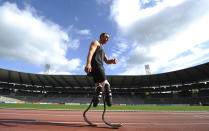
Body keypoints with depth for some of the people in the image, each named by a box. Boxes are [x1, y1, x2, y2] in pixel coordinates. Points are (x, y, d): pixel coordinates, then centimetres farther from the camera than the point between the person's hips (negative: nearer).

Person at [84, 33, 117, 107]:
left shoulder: (102, 49, 34)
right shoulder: (95, 43, 8)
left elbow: (107, 61, 28)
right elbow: (90, 52, -13)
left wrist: (112, 61, 4)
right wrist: (88, 63, -32)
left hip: (100, 67, 10)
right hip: (95, 65, -10)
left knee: (98, 86, 8)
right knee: (105, 83, -22)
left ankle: (96, 101, 10)